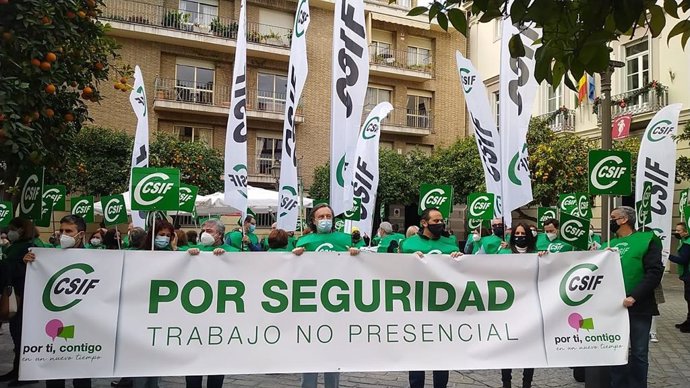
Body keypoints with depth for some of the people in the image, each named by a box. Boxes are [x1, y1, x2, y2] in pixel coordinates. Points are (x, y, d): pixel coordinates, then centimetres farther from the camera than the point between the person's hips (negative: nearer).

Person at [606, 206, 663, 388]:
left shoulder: (648, 239, -3)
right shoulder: (609, 245, 12)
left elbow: (654, 272, -12)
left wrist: (634, 297, -21)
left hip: (639, 306, -4)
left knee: (639, 353, 5)